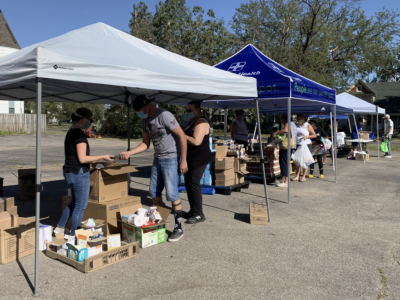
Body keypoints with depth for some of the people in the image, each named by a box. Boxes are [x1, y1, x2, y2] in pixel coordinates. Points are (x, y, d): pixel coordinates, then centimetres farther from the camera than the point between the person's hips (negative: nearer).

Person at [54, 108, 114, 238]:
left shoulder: (70, 133, 11)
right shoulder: (80, 134, -19)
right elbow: (82, 158, -22)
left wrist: (91, 160, 22)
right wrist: (102, 157, -17)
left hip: (69, 172, 10)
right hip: (79, 173, -10)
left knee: (74, 202, 25)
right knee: (80, 205, 3)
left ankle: (60, 227, 33)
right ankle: (73, 235, 13)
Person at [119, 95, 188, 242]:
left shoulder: (164, 116, -17)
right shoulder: (145, 121, 8)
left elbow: (182, 136, -17)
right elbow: (146, 144, 13)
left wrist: (183, 161, -17)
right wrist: (129, 153, -1)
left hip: (171, 159, -8)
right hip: (157, 159, 8)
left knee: (172, 194, -7)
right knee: (154, 192, 10)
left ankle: (178, 228, 8)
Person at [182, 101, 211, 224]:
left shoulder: (201, 122, -15)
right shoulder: (192, 122, 17)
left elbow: (196, 141, -25)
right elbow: (187, 137, 22)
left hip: (199, 158, -10)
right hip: (191, 158, 11)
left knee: (193, 184, -10)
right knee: (188, 183, 13)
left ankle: (199, 214, -2)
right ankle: (193, 211, 24)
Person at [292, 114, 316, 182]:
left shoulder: (308, 126, -3)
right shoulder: (296, 125, 10)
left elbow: (314, 135, -2)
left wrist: (307, 136, -18)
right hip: (297, 145, 4)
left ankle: (304, 177, 6)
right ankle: (297, 176, 9)